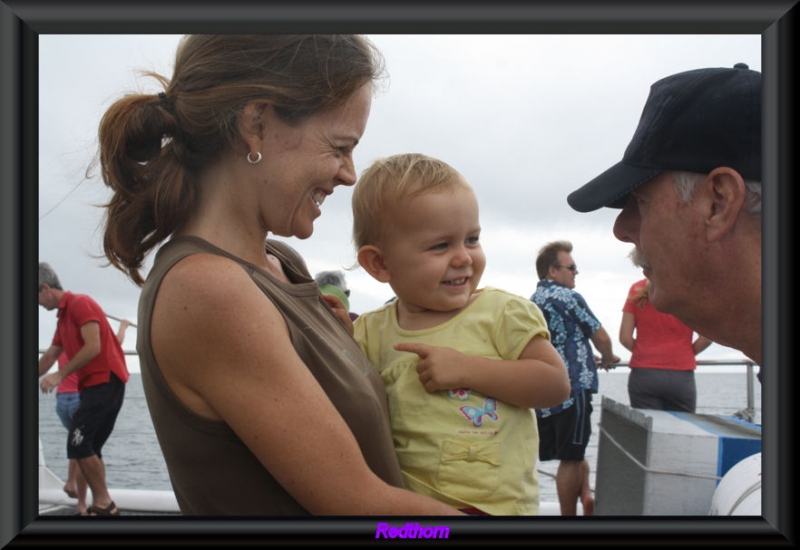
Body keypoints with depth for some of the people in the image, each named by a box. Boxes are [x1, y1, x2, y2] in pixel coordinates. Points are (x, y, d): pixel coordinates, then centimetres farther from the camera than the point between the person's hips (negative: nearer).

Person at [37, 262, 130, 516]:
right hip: (93, 386, 10)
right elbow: (49, 356, 28)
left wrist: (59, 375, -16)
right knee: (90, 448, 10)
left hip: (106, 381, -10)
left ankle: (103, 504, -7)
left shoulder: (80, 303, -9)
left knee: (79, 444, -13)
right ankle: (102, 506, 13)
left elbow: (93, 347, -20)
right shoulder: (63, 316, 20)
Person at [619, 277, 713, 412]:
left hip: (643, 375, 1)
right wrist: (688, 353, 12)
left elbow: (625, 337, -1)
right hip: (681, 377, -1)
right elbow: (706, 337, -5)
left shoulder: (637, 289, 2)